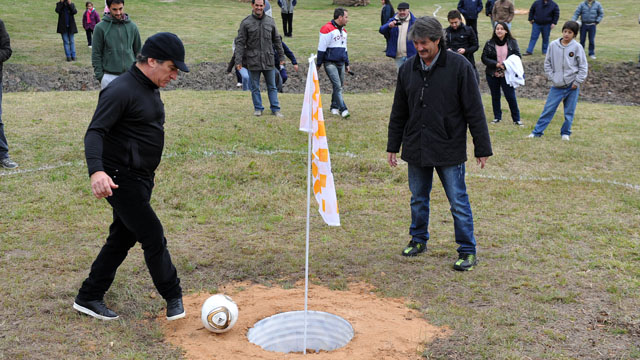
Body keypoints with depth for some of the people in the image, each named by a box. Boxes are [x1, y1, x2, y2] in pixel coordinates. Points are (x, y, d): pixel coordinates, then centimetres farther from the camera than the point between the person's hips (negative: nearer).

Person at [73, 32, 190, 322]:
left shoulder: (150, 88, 11)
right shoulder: (121, 90, -19)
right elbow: (95, 132, -27)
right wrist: (96, 170, -43)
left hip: (141, 180, 10)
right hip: (121, 180, -10)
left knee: (122, 239, 15)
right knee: (153, 238, -4)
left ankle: (89, 297, 27)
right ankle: (173, 296, 13)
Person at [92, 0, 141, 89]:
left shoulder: (132, 26, 5)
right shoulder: (100, 27, -3)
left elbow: (138, 51, 11)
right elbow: (96, 54, -2)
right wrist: (99, 75, -7)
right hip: (109, 76, -2)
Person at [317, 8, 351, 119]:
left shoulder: (343, 30, 16)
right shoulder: (327, 29, -11)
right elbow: (321, 48, -10)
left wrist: (347, 64, 24)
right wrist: (319, 64, -9)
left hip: (341, 63, 8)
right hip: (330, 63, -8)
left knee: (339, 86, 10)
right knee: (337, 86, -13)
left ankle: (334, 107, 24)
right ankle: (343, 110, -14)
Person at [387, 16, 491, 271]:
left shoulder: (459, 66, -9)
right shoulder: (408, 69, 5)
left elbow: (474, 111, -7)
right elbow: (398, 112, 13)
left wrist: (482, 149, -7)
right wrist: (392, 146, 13)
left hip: (449, 149, -4)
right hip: (416, 149, 5)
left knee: (458, 202, 1)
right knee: (418, 199, 16)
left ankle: (468, 251, 13)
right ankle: (418, 240, 35)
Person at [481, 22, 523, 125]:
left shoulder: (512, 42, -1)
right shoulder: (489, 43, -1)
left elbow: (517, 56, 0)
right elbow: (484, 58, -3)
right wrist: (496, 64, -16)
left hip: (507, 74, -1)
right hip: (492, 74, 1)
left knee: (511, 97, -3)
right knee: (495, 97, 12)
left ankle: (516, 119, 9)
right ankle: (497, 117, 26)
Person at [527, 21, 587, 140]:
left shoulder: (577, 47, -5)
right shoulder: (553, 45, -1)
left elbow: (583, 66, -1)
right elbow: (547, 63, 8)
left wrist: (577, 82, -5)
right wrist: (551, 77, -1)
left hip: (572, 85, -1)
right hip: (557, 86, 1)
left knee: (569, 112, 7)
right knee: (548, 109, 0)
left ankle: (565, 133, 21)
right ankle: (537, 131, 4)